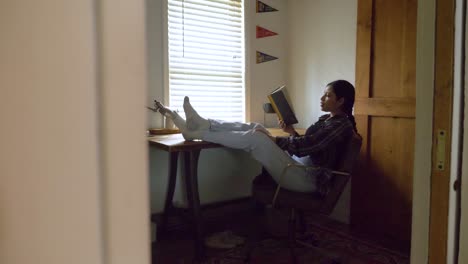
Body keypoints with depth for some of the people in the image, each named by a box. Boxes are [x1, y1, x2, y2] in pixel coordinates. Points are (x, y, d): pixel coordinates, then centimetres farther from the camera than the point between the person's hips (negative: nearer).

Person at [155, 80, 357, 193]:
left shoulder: (341, 124, -11)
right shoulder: (326, 119, 18)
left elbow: (304, 146, -20)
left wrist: (272, 139, -14)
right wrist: (292, 132, 3)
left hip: (307, 179, -9)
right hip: (297, 165, 9)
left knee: (256, 138, -24)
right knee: (255, 128, -6)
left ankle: (196, 133, -17)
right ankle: (199, 124, -13)